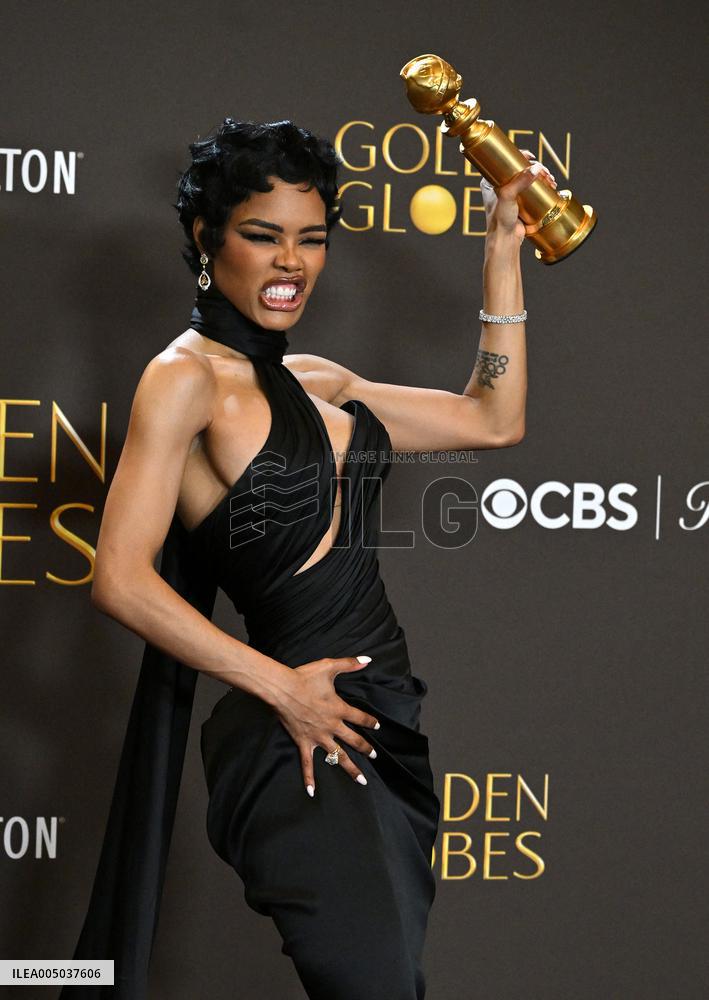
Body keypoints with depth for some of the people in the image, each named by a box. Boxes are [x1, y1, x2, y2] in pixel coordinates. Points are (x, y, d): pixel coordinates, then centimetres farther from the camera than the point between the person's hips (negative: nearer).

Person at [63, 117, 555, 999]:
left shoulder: (315, 381, 15)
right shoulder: (186, 378, -8)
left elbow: (494, 421, 21)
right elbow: (122, 580, -15)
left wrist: (502, 245, 19)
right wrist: (281, 687, -14)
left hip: (384, 721, 8)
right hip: (293, 738, -8)